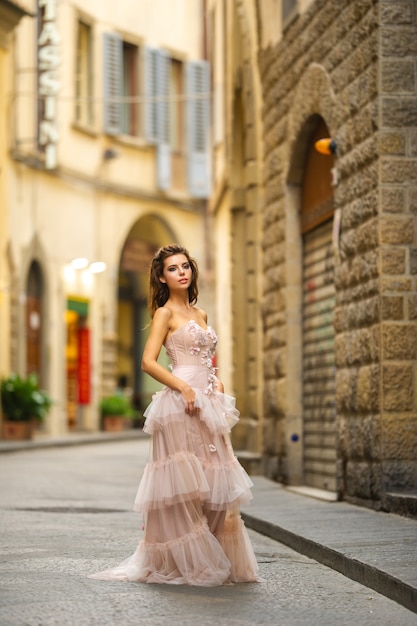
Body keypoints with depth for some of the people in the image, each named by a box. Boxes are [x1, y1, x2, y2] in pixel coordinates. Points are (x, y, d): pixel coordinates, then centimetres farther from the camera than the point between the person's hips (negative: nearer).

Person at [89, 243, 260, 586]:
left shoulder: (200, 314, 19)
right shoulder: (165, 313, -2)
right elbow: (149, 362, -10)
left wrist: (216, 382, 9)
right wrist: (184, 387, -19)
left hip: (208, 403, 7)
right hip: (179, 403, -7)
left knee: (214, 484, 6)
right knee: (183, 484, -7)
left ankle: (218, 562, 12)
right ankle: (183, 563, 0)